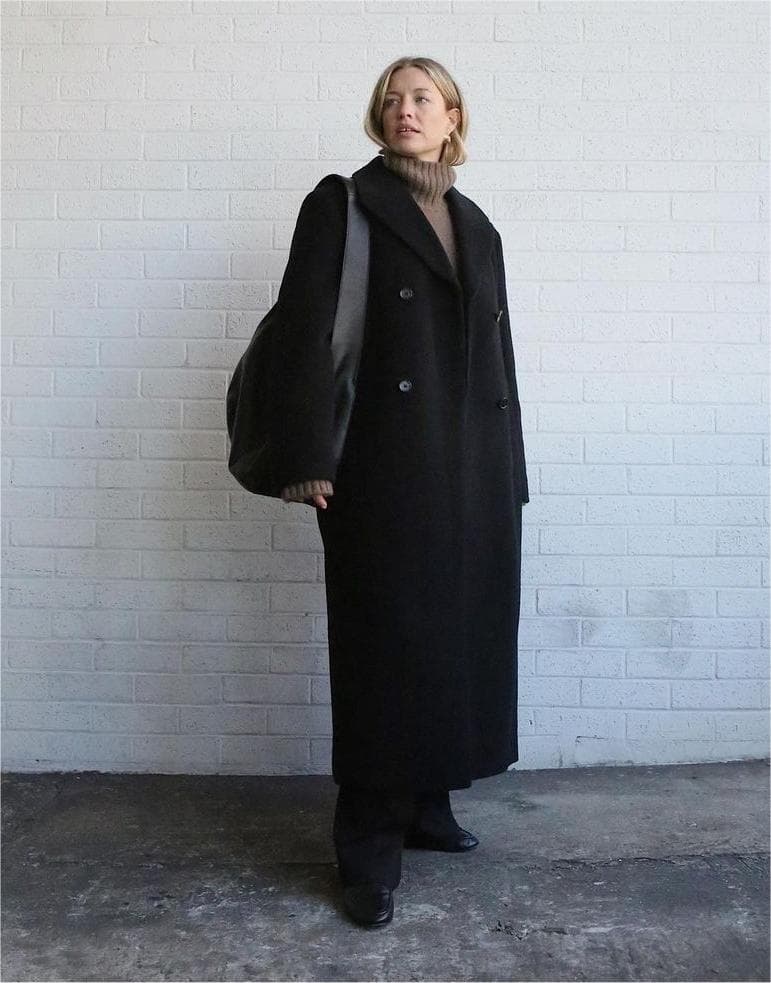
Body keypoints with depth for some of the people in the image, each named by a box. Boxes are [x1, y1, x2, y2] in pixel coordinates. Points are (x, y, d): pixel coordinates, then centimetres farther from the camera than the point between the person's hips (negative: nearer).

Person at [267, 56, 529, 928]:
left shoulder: (477, 227, 18)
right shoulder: (342, 205, 3)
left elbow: (499, 354, 18)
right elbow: (306, 332, -7)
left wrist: (510, 471, 15)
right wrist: (307, 459, -16)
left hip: (474, 472, 5)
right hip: (384, 471, -5)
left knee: (462, 641, 9)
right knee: (386, 650, 0)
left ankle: (426, 803, 28)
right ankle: (369, 848, 13)